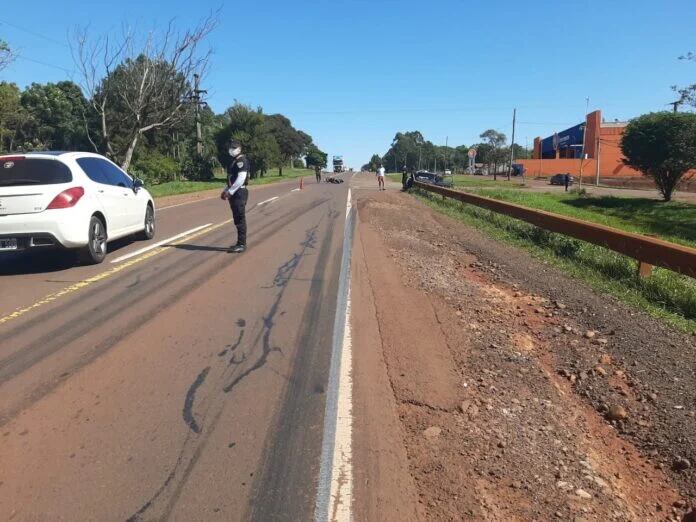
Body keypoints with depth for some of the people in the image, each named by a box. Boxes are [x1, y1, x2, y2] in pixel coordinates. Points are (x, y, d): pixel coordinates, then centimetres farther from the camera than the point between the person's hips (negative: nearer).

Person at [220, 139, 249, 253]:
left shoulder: (241, 160, -13)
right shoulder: (234, 161, 18)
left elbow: (241, 178, -22)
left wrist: (230, 192, -20)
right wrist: (226, 190, 16)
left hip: (239, 192, -10)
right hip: (234, 193, 10)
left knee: (240, 219, -7)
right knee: (237, 218, 13)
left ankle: (241, 245, -3)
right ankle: (240, 243, 20)